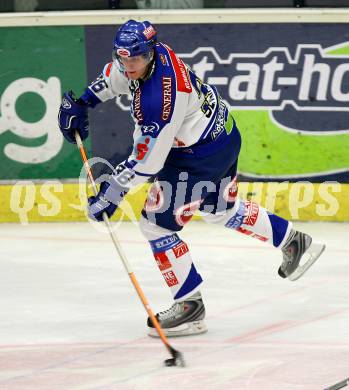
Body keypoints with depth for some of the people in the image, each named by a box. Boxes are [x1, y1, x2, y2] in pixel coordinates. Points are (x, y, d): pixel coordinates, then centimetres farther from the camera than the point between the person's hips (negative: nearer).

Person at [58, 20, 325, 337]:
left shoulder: (160, 96, -35)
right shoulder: (150, 54, -8)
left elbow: (148, 160, -30)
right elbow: (114, 77, 16)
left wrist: (113, 191, -25)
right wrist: (82, 103, 7)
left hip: (202, 155, -10)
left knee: (156, 222, -8)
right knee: (220, 210, 30)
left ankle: (190, 306, 1)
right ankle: (294, 243, 47)